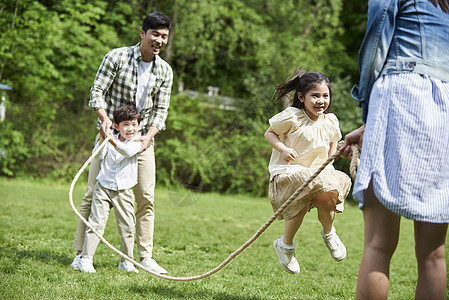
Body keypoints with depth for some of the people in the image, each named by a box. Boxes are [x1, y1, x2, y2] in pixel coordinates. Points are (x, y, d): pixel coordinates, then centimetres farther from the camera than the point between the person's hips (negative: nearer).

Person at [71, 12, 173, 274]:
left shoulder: (165, 71, 4)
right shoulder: (117, 57, -7)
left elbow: (161, 110, 2)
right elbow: (98, 91, -8)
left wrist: (148, 136, -15)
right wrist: (104, 118, -25)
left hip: (142, 138, 3)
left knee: (146, 198, 0)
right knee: (94, 193, -5)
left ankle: (145, 256, 8)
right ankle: (81, 254, 1)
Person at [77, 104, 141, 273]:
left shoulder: (137, 143, -3)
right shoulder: (109, 140, 0)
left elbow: (128, 151, -24)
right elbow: (98, 155, -13)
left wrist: (112, 141, -39)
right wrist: (102, 139, -27)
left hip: (124, 191, 1)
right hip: (104, 188, -1)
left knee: (127, 226, 2)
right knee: (96, 223, -6)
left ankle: (126, 261, 16)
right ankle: (85, 258, 0)